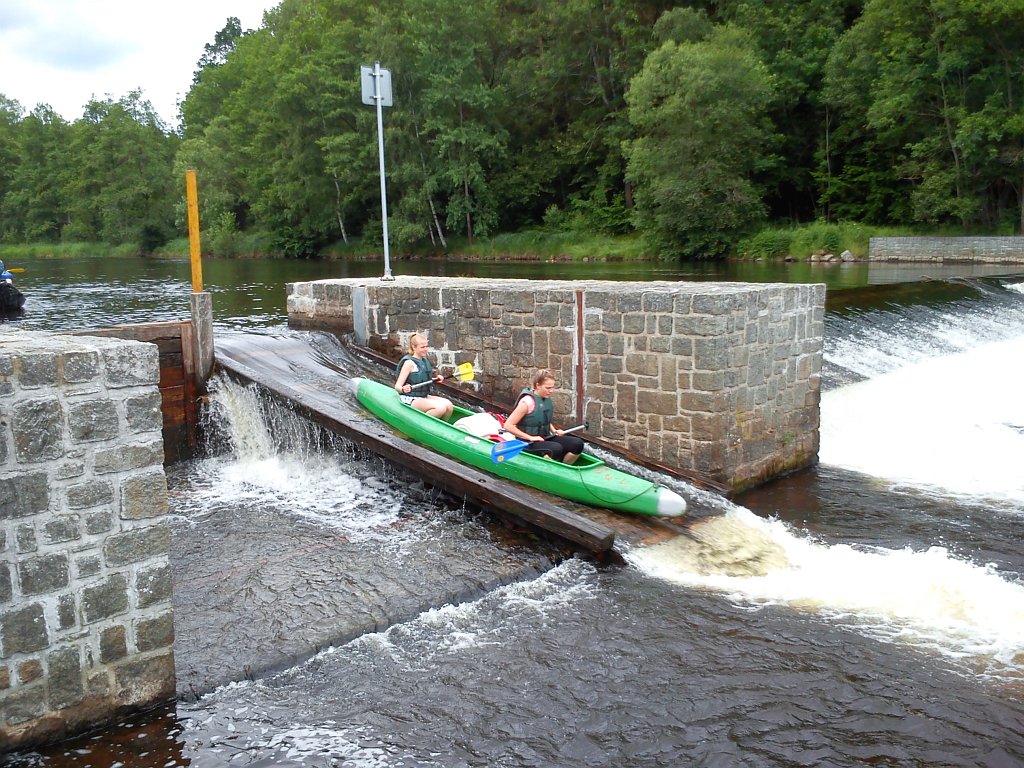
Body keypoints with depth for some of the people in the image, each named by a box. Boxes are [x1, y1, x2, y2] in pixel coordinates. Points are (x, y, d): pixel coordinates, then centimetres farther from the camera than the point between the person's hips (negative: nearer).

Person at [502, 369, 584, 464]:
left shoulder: (547, 399, 6)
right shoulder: (527, 402, -17)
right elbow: (508, 426, -19)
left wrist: (554, 431, 6)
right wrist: (530, 438, -21)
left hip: (546, 438, 8)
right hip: (528, 443, -8)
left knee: (577, 443, -11)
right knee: (556, 448, -35)